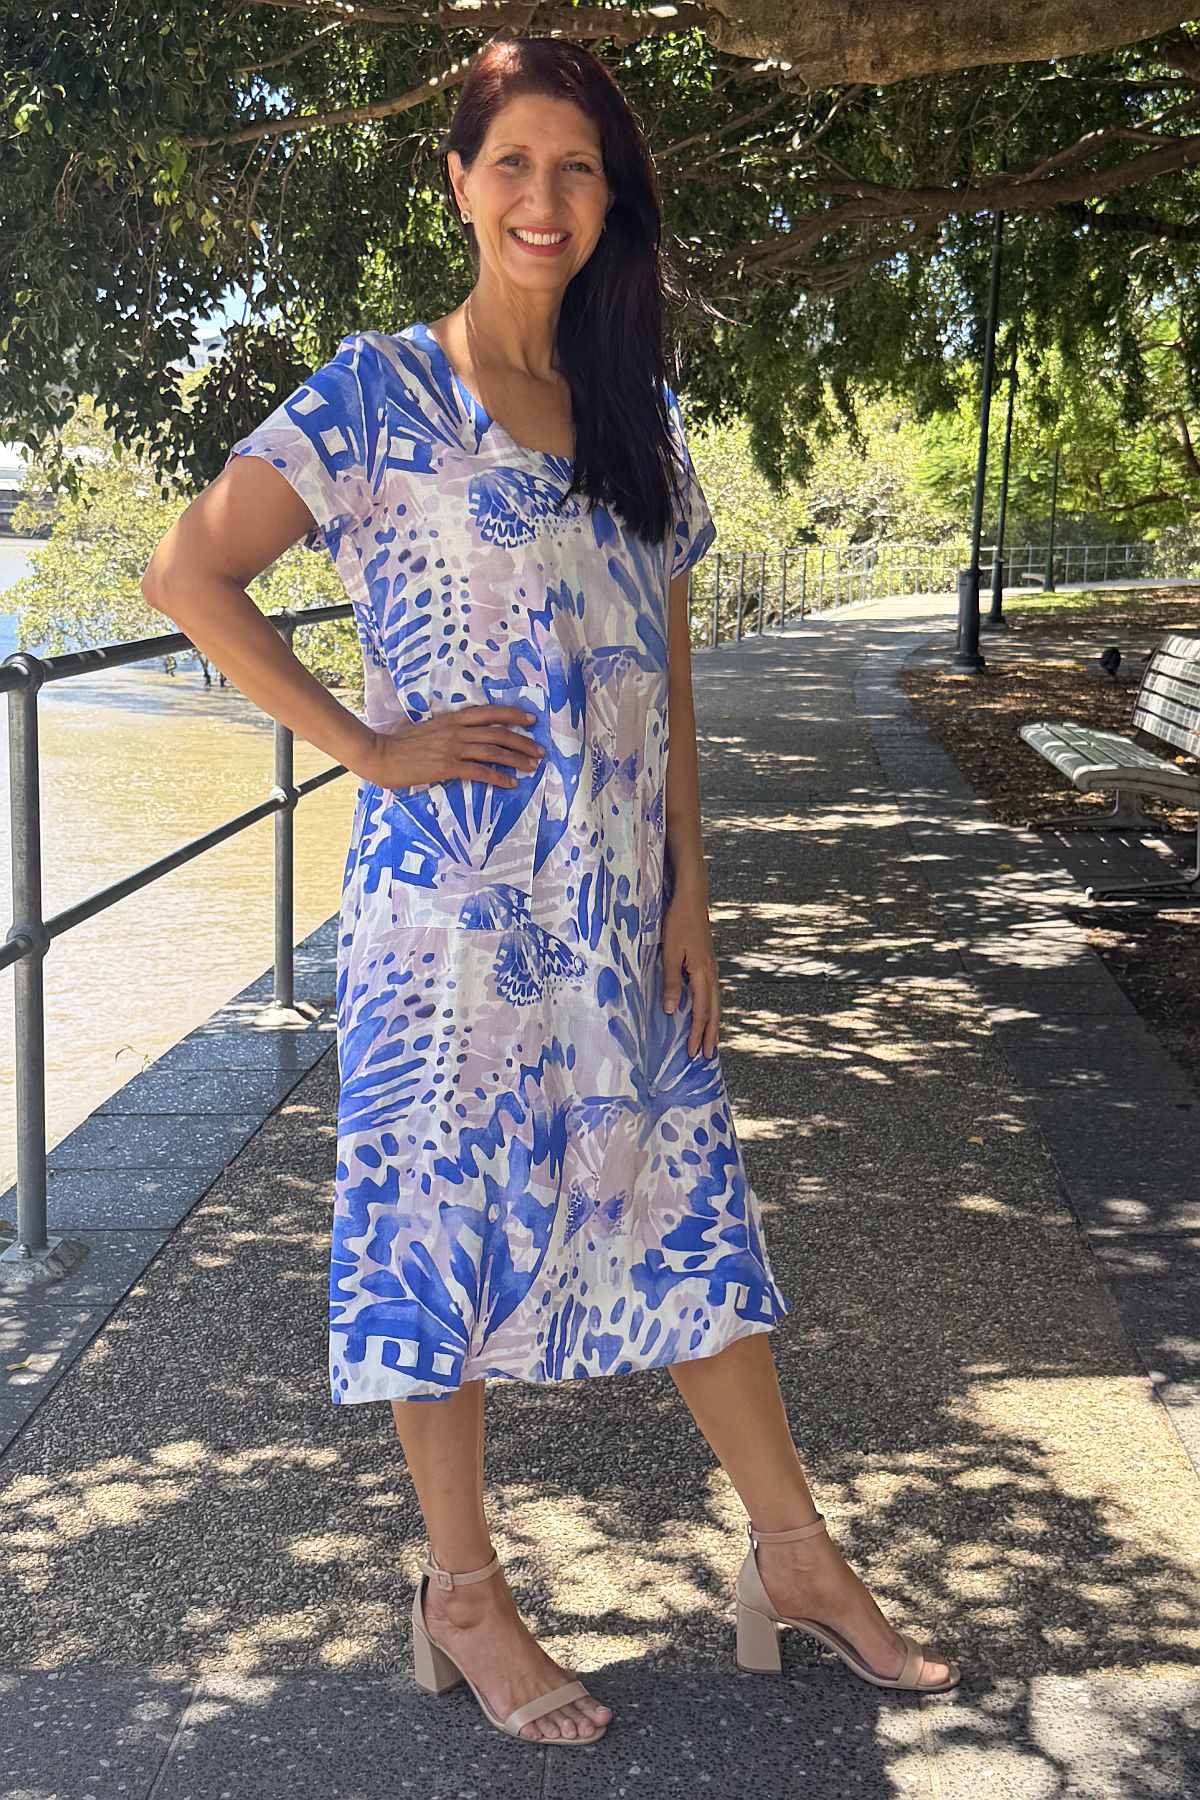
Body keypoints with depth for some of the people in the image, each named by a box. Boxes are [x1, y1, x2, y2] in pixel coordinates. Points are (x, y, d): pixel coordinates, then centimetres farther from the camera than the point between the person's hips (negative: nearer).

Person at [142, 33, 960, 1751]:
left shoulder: (638, 411, 11)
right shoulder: (382, 389, -4)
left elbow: (667, 671, 11)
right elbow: (191, 573, -9)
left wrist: (689, 895, 5)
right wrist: (365, 744, -12)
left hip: (618, 901, 5)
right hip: (454, 899, -5)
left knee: (686, 1206, 12)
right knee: (444, 1219, 5)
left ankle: (795, 1556, 25)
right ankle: (462, 1593, 22)